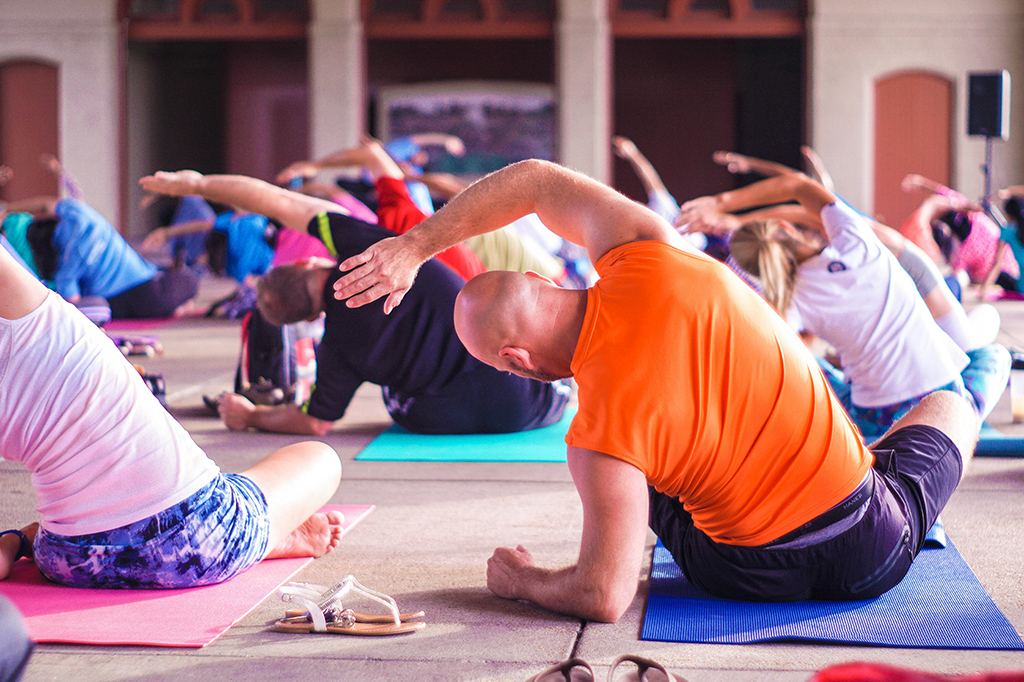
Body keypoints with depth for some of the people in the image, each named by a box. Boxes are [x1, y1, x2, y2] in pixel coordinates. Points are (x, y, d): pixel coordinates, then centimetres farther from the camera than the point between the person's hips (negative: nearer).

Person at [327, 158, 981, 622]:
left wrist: (520, 580, -1)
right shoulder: (648, 256, -16)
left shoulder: (600, 437, -25)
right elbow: (536, 180, 1)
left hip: (751, 576, -2)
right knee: (952, 406, 33)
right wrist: (413, 246, 5)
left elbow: (604, 597, -20)